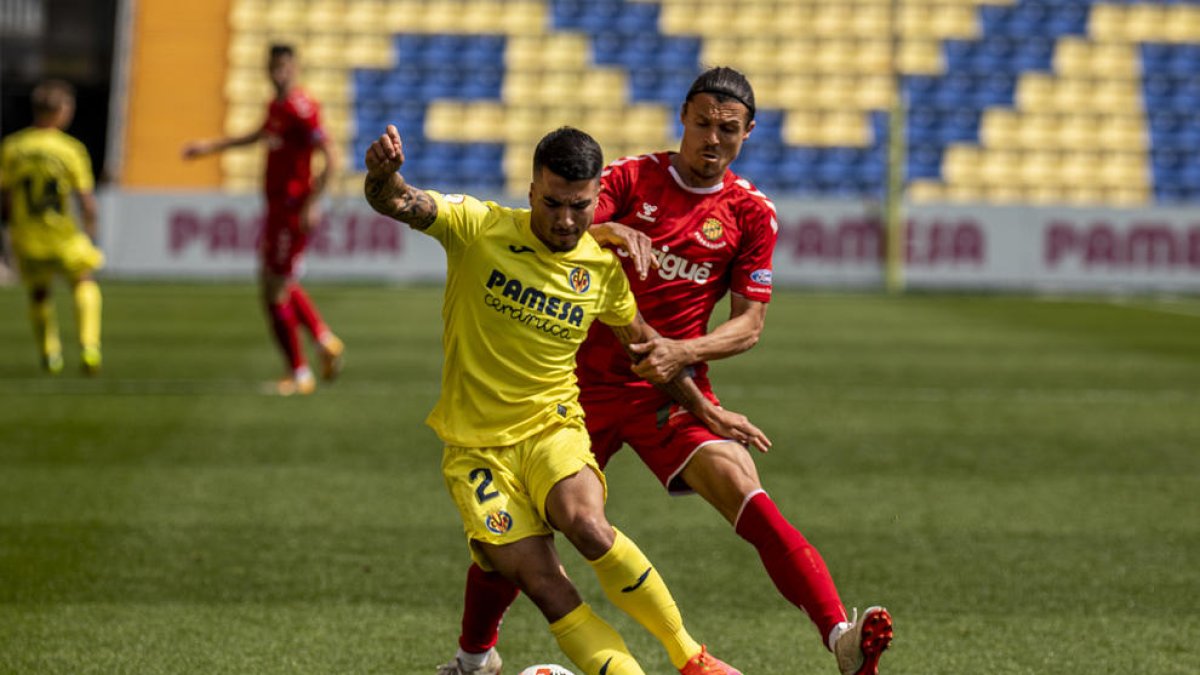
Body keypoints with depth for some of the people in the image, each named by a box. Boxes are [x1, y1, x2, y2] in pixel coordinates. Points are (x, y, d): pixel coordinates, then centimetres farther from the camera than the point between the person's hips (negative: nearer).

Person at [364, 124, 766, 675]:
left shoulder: (601, 267, 0)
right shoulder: (480, 227, -9)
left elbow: (639, 338, 19)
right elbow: (398, 204, -23)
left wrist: (703, 408, 23)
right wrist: (383, 173, -47)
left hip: (551, 428, 1)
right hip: (476, 447, -1)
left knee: (585, 522, -31)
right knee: (544, 587, -17)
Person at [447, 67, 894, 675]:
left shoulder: (751, 212, 1)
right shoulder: (630, 178, 1)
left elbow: (749, 324, 0)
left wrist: (682, 353, -17)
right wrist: (607, 232, -34)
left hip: (673, 391, -1)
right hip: (588, 380, 1)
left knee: (741, 489, -26)